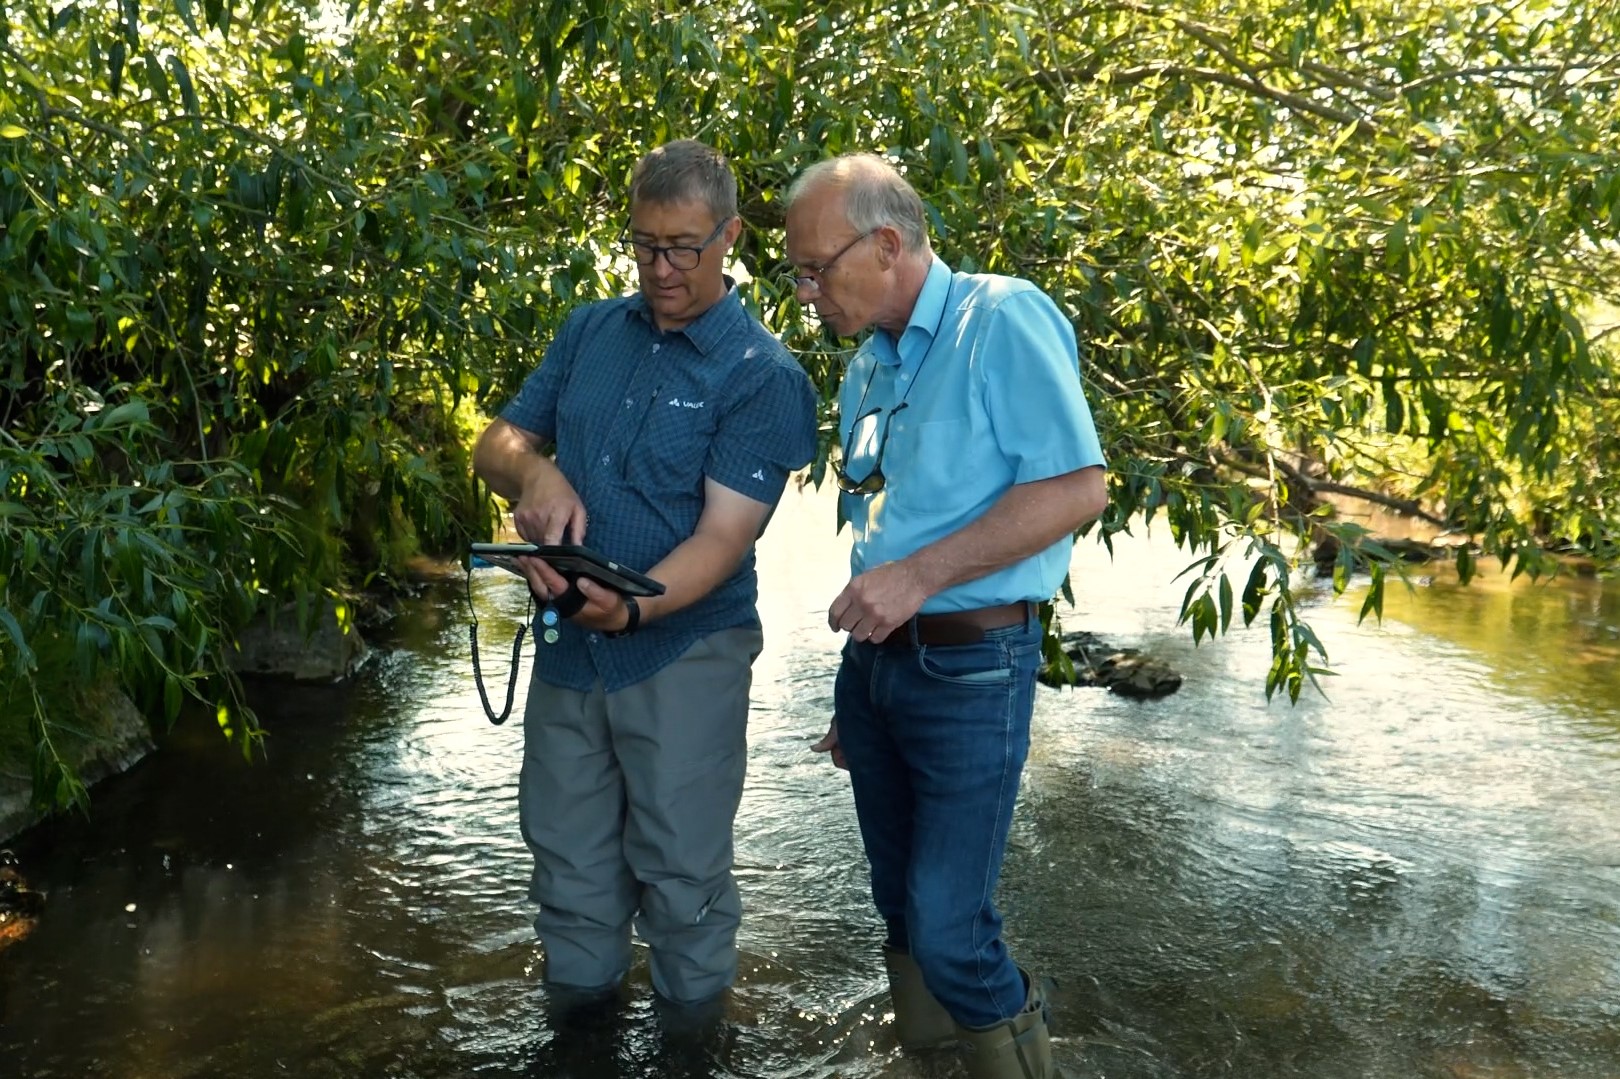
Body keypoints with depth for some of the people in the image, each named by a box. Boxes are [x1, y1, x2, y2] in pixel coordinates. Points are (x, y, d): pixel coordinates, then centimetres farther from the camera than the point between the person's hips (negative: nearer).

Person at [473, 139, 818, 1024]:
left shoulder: (764, 376, -11)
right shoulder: (589, 331, 6)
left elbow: (721, 539, -17)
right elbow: (493, 445, 8)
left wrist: (629, 608, -35)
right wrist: (533, 470, -16)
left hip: (681, 655, -5)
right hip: (568, 649, 5)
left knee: (682, 878, 9)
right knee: (569, 875, 17)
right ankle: (577, 1023, 40)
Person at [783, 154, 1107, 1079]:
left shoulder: (1002, 319, -12)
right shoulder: (866, 370, 12)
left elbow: (1078, 488, -19)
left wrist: (919, 574, -22)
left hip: (969, 668, -7)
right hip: (876, 659, 7)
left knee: (949, 931, -3)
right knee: (902, 907, 16)